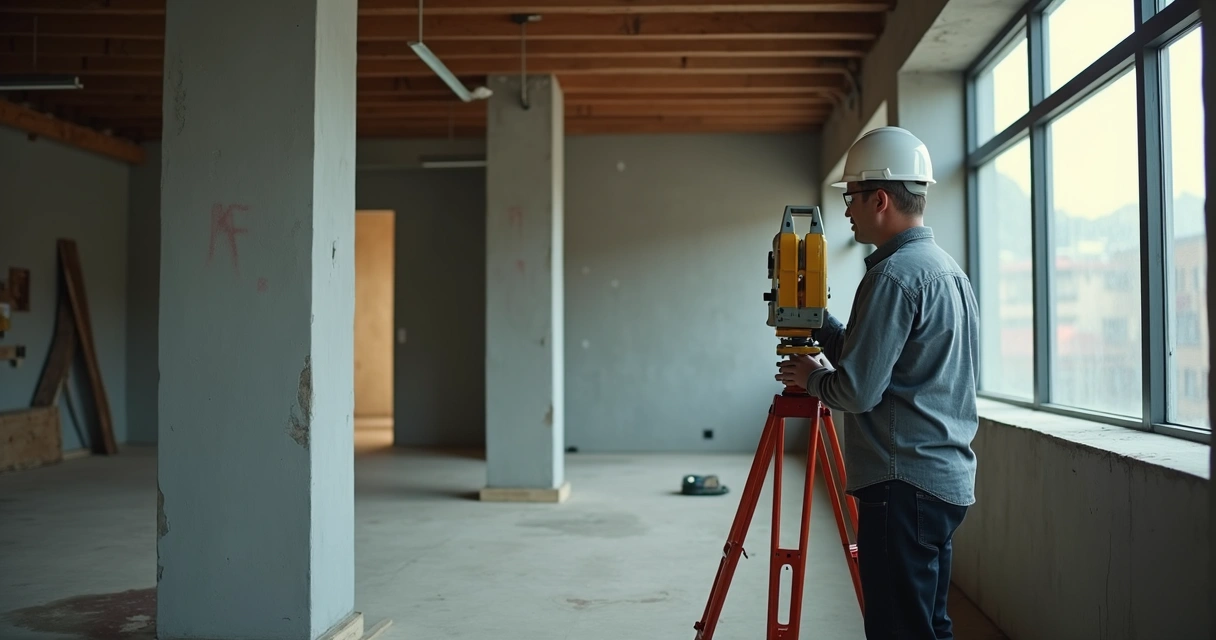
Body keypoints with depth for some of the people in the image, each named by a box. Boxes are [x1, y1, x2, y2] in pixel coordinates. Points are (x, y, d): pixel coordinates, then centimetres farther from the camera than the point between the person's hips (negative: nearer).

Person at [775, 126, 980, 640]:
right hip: (948, 480, 10)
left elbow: (857, 390, -19)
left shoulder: (894, 274, -16)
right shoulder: (950, 269, 16)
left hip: (904, 485, -10)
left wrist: (811, 377, 0)